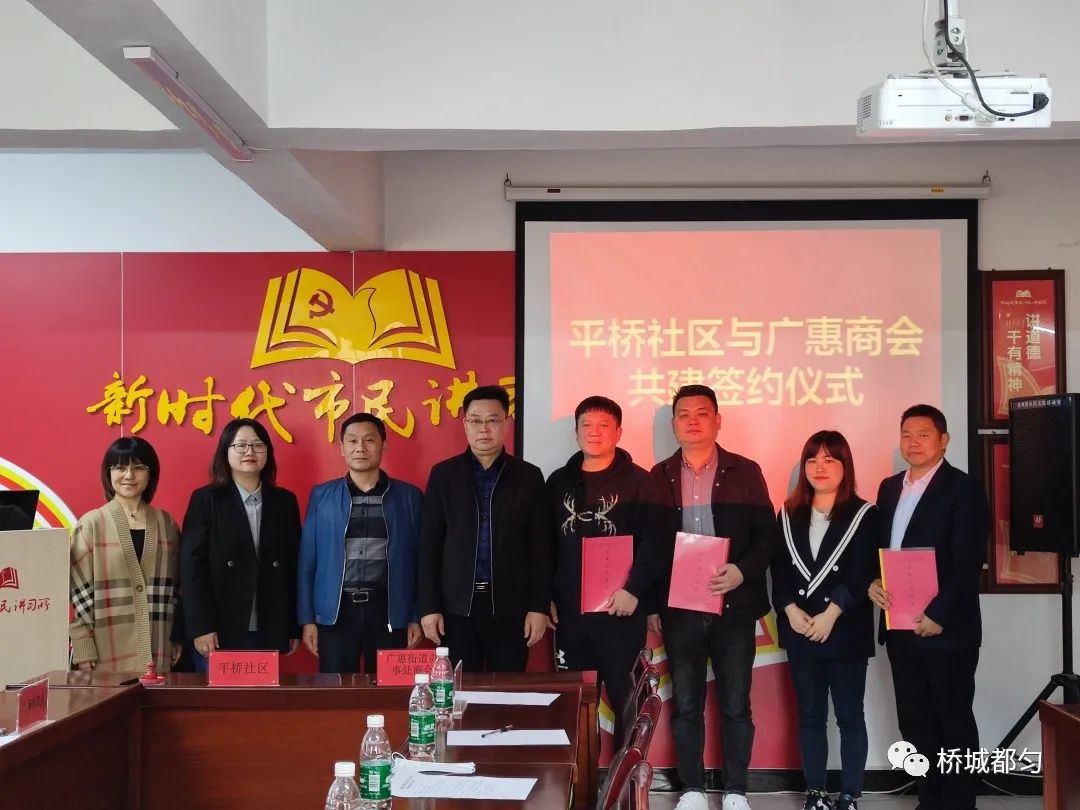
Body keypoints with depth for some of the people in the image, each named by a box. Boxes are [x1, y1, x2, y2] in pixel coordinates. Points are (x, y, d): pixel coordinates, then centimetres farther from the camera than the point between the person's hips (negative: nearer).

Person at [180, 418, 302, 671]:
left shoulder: (284, 501, 10)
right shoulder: (205, 499, 1)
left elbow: (292, 566, 10)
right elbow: (191, 566, -5)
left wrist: (293, 627, 7)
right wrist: (200, 627, -12)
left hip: (269, 632, 3)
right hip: (219, 631, -2)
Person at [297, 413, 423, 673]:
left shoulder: (409, 496, 6)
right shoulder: (321, 496, 7)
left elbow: (417, 561, 6)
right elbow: (308, 561, 7)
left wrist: (416, 617, 2)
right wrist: (307, 619, 2)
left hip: (389, 611, 0)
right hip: (336, 611, 0)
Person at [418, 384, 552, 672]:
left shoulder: (529, 476, 4)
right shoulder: (443, 474, 4)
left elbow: (540, 547, 3)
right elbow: (429, 545, 3)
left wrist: (539, 607, -2)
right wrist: (429, 607, -2)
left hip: (511, 606, 0)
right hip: (457, 606, 0)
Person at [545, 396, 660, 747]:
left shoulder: (637, 481, 0)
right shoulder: (559, 482, 11)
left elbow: (653, 540, -8)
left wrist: (634, 589, -18)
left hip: (621, 610, -3)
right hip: (569, 611, 3)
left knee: (626, 701, 2)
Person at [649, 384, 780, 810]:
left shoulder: (745, 472, 2)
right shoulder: (659, 476, 5)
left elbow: (768, 535, 0)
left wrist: (743, 571, -17)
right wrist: (651, 603, 2)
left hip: (734, 606, -1)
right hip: (678, 608, 1)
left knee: (735, 705, 5)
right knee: (685, 705, 8)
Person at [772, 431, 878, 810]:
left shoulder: (863, 515, -2)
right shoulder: (789, 515, 9)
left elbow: (862, 574, -11)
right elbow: (779, 568, 3)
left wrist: (830, 614, -18)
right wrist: (790, 609, -12)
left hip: (846, 631, -3)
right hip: (800, 631, 4)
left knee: (849, 716, 4)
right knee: (809, 715, 9)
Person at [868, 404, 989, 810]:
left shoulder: (963, 488, -8)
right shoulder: (890, 488, 14)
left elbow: (969, 562, -14)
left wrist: (938, 616, -19)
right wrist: (872, 583, -3)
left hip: (947, 629, -7)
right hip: (899, 627, 7)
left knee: (954, 721, 4)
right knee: (915, 721, 12)